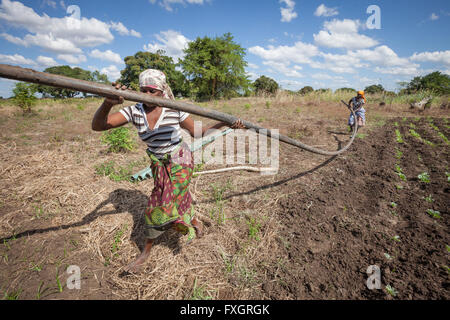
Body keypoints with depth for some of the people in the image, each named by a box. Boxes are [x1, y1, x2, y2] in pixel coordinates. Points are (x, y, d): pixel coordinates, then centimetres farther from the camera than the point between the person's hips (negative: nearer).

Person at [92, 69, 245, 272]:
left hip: (179, 162, -4)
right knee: (179, 196, 21)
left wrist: (225, 123, -13)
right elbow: (97, 126, -22)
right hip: (159, 164, 4)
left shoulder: (175, 111, -16)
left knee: (161, 205, -2)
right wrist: (108, 103, -44)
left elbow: (198, 133, -5)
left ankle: (146, 251, 23)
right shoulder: (134, 112, -10)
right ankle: (195, 223, 52)